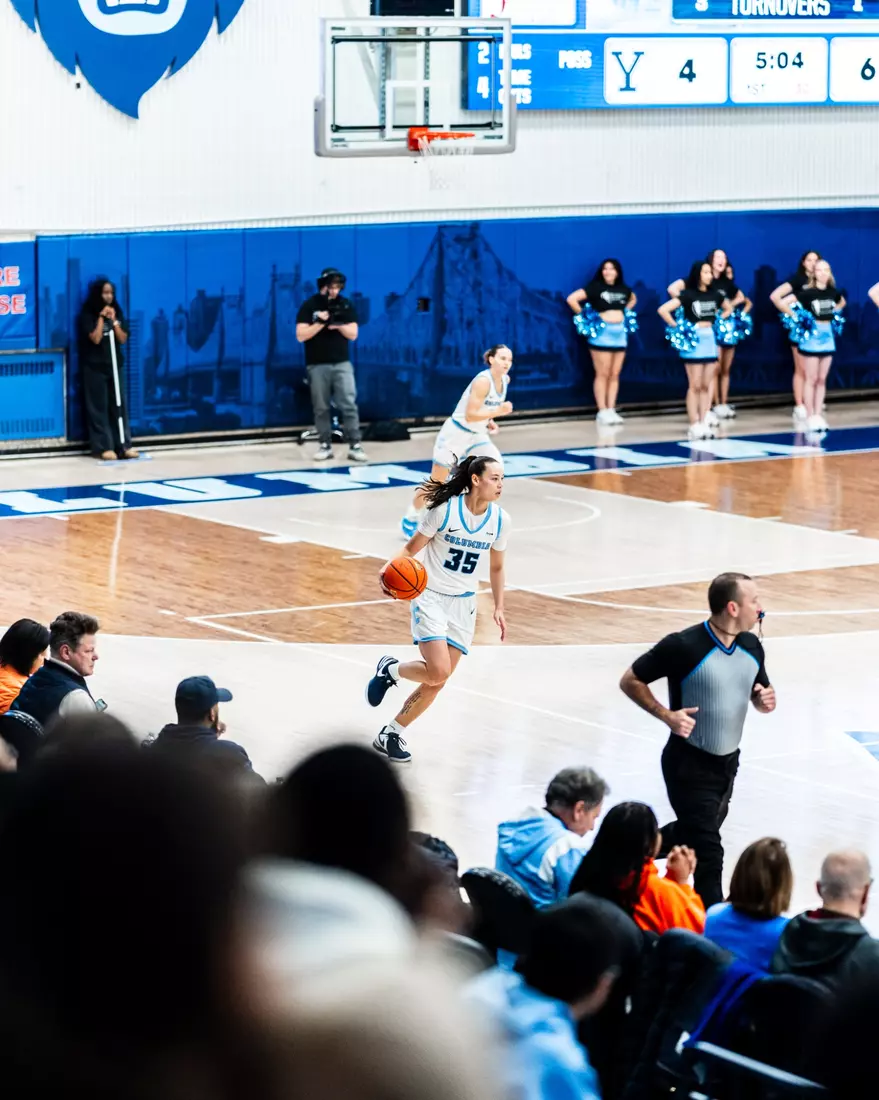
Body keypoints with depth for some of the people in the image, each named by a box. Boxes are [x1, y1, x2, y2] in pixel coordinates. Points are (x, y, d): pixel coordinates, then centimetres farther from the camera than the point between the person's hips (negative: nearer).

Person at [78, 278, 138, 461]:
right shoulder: (88, 315, -6)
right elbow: (95, 338, -17)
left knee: (119, 405, 3)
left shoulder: (117, 312, 8)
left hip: (115, 365, 5)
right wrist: (101, 317, -15)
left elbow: (123, 339, 2)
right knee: (99, 407, -3)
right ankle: (104, 447, -3)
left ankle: (124, 445, 4)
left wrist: (113, 320, -9)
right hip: (95, 367, -5)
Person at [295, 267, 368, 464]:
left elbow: (353, 334, 1)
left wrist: (338, 324, -17)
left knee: (349, 405, -6)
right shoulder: (309, 306, -3)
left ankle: (354, 446, -5)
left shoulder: (346, 305, 3)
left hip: (342, 363, 1)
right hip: (317, 365, -1)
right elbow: (301, 335, -10)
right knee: (321, 408, 3)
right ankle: (325, 446, 10)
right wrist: (321, 322, -20)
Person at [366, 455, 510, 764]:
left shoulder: (500, 520, -2)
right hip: (431, 596, -5)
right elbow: (412, 547, -6)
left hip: (463, 604, 5)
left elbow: (496, 567, 12)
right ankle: (389, 669, 10)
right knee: (438, 672, -21)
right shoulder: (444, 509, -16)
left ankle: (391, 735, 18)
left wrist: (499, 608, 6)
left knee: (437, 681, 2)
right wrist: (391, 566, -25)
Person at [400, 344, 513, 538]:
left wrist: (489, 421, 3)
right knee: (436, 483, 2)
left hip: (477, 436, 7)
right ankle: (411, 519, 22)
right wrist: (498, 412, -37)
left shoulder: (505, 380, -1)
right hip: (456, 433, -7)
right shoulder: (483, 381, -26)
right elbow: (470, 415, -30)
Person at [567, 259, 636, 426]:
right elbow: (572, 299, -14)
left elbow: (633, 299, 32)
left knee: (615, 375, 6)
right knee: (602, 374, -5)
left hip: (620, 334, 5)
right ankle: (602, 412, -2)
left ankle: (611, 410, 10)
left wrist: (625, 312, 15)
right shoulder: (595, 287, -8)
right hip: (602, 333, -5)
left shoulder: (624, 289, 9)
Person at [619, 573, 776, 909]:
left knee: (694, 834, 25)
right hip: (689, 765, -8)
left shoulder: (751, 646, -1)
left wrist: (765, 700, -9)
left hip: (728, 762, 8)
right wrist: (666, 715, -24)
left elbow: (759, 690, 15)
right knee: (708, 855, -9)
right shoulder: (684, 646, -21)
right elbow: (630, 681, -11)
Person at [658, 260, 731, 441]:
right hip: (693, 341, -5)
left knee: (706, 385, 7)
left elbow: (728, 309, 27)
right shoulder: (688, 294, -10)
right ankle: (694, 425, 0)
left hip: (711, 340, 5)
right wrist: (677, 328, -13)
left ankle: (704, 423, 11)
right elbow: (663, 310, -17)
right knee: (695, 385, -4)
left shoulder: (715, 294, 6)